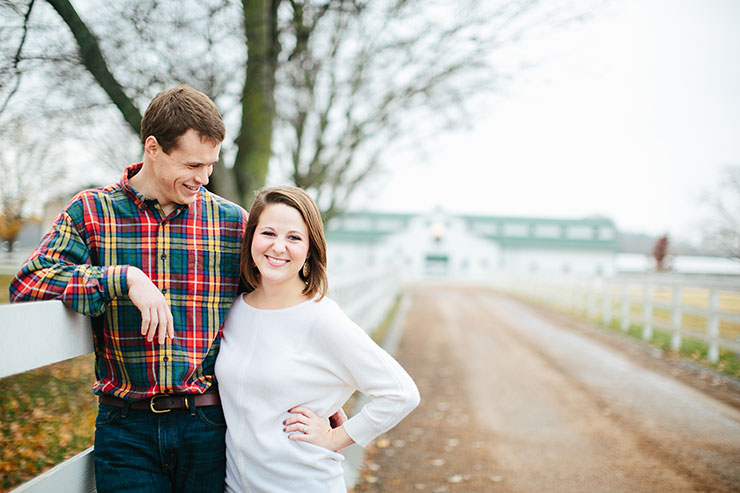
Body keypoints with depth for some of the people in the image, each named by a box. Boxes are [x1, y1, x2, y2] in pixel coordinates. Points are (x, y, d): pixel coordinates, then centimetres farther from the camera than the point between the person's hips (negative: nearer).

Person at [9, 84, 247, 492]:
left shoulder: (233, 221, 4)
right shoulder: (91, 212, 1)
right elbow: (27, 284, -12)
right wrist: (126, 279, -22)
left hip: (210, 427, 1)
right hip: (126, 427, -1)